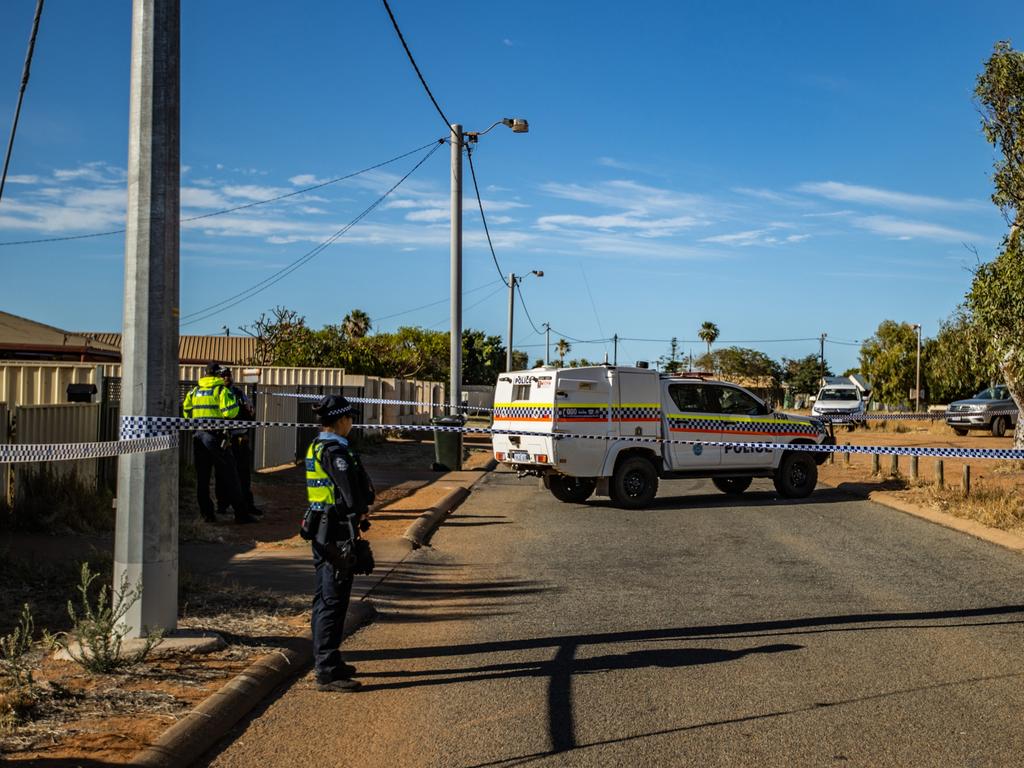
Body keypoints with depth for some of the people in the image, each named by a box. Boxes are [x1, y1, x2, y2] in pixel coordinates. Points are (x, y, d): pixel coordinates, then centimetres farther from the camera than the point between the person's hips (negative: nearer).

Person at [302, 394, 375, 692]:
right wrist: (360, 512, -1)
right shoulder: (336, 452, -17)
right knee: (333, 601, -6)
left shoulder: (316, 448, 13)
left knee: (325, 599, 17)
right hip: (337, 533, -10)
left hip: (321, 531, 10)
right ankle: (327, 672, -3)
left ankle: (325, 660, 29)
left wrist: (358, 510, 6)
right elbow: (353, 496, -21)